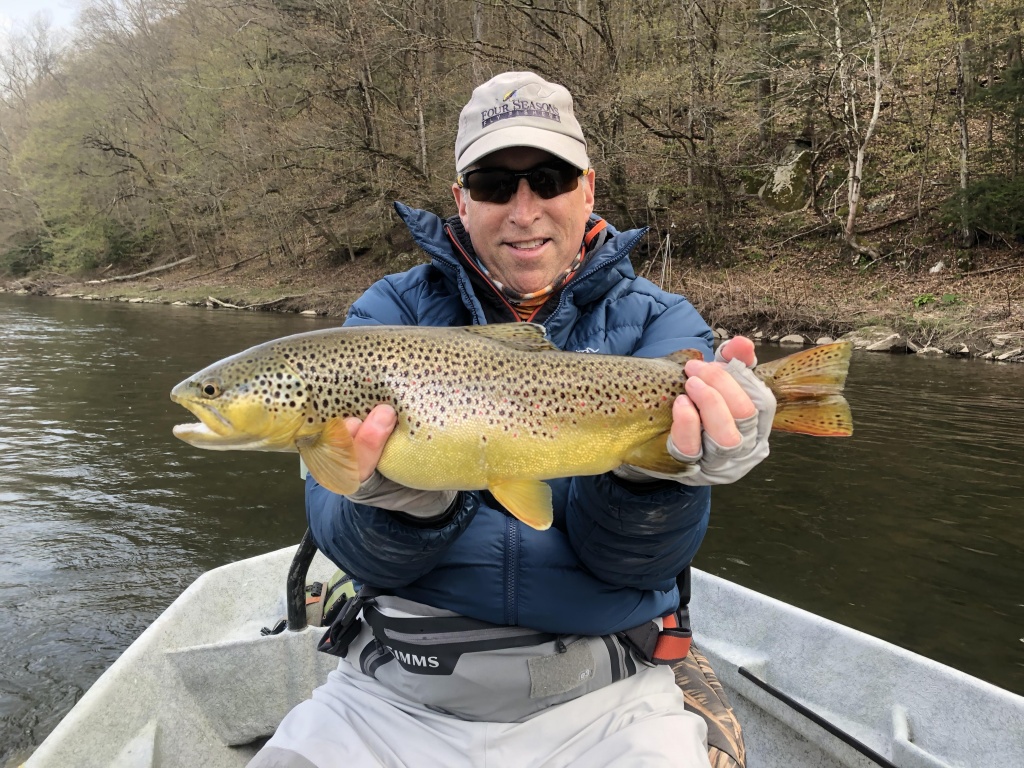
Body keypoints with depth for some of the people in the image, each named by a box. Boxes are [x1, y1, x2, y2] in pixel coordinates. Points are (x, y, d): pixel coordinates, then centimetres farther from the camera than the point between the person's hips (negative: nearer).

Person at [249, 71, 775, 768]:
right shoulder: (392, 312, -1)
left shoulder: (657, 324, -2)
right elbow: (358, 551, -8)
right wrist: (412, 503, -29)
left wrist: (649, 474, -30)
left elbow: (631, 557, -10)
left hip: (601, 696, 1)